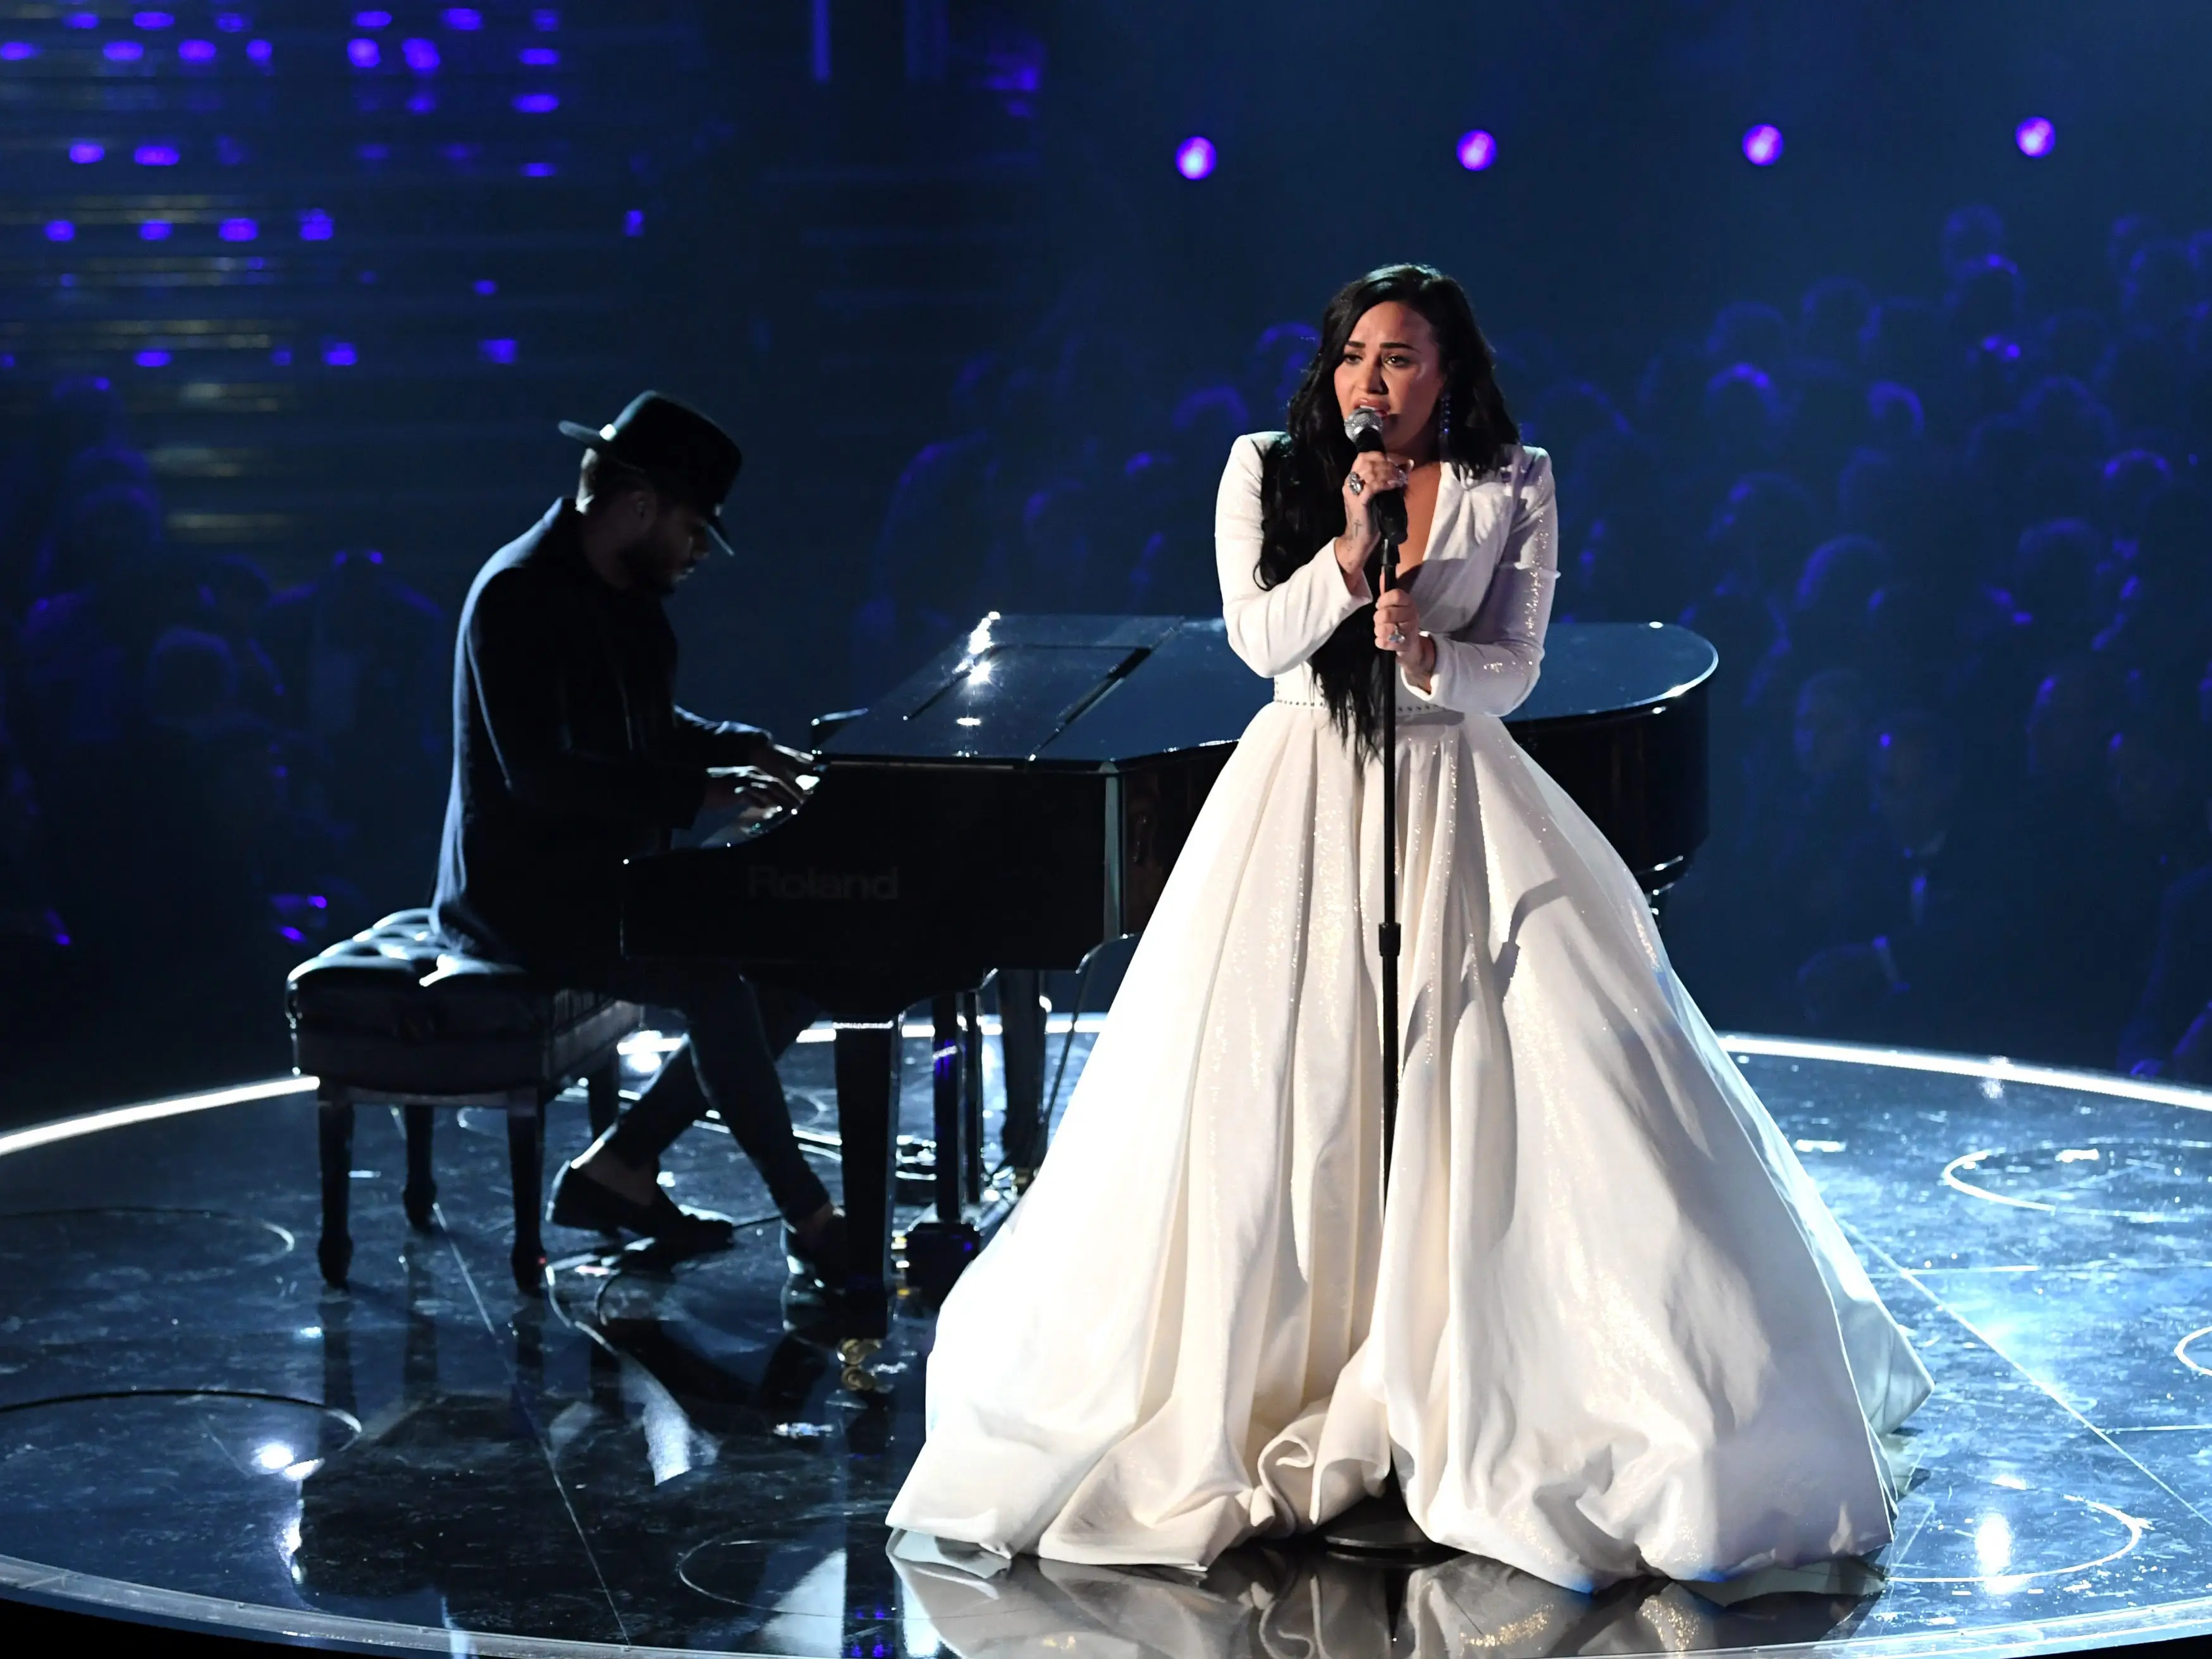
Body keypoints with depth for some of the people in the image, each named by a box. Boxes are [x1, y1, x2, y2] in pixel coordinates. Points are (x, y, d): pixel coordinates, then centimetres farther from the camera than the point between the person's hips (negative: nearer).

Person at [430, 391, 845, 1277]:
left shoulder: (625, 593, 11)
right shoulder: (519, 596, -19)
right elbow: (540, 772, -28)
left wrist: (748, 750, 9)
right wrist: (701, 789, -29)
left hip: (607, 872, 10)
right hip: (524, 889, -10)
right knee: (715, 983, -27)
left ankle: (617, 1169, 4)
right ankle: (811, 1220, -16)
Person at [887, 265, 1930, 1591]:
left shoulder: (1512, 487, 1)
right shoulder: (1267, 472, 2)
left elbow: (1512, 671, -1)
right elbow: (1259, 638, -6)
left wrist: (1427, 653, -21)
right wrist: (1350, 548, -20)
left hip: (1452, 803, 0)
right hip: (1302, 803, 0)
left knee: (1485, 1099, -7)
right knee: (1275, 1099, -2)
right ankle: (1265, 1383, 11)